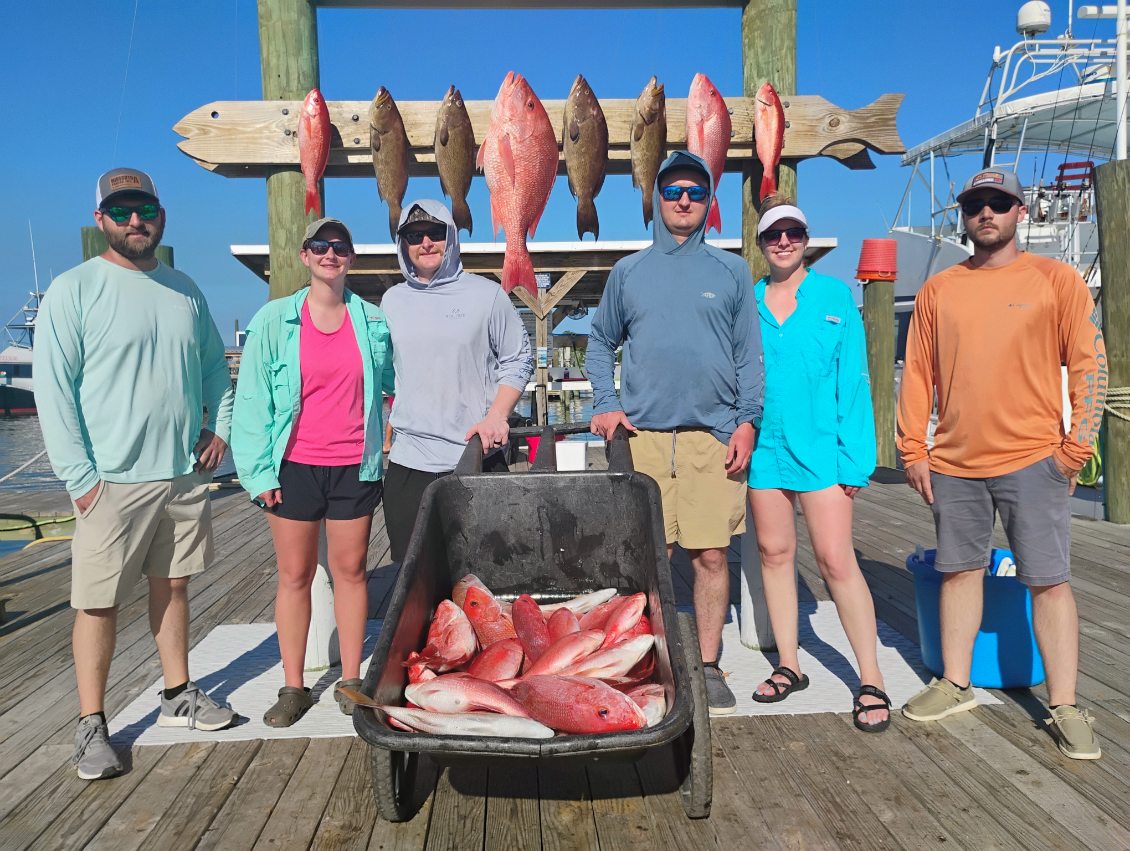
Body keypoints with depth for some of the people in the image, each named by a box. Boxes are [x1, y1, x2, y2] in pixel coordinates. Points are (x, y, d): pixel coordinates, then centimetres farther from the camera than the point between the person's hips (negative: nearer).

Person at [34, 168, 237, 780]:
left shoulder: (185, 291, 11)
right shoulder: (73, 290, -5)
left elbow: (214, 366, 20)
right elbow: (53, 389, -9)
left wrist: (219, 426, 5)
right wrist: (80, 476, -13)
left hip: (184, 474, 5)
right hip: (112, 481, -4)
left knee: (172, 586, 15)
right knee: (98, 603, 2)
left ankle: (178, 695, 29)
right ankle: (91, 725, 16)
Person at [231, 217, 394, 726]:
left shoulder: (373, 321, 4)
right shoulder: (275, 320, -1)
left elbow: (395, 383, 16)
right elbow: (252, 398, -1)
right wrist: (258, 471, -6)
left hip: (354, 467, 1)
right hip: (294, 468, -1)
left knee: (350, 570, 8)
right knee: (295, 575, 7)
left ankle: (351, 681, 21)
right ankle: (293, 688, 20)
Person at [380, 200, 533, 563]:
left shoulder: (487, 294, 0)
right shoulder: (393, 300, 11)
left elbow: (518, 361, 3)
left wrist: (496, 416, -11)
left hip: (478, 457, -3)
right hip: (408, 462, 3)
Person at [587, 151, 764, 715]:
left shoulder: (731, 271, 9)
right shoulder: (628, 272, 11)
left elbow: (749, 354, 8)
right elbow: (600, 342, 17)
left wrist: (747, 421, -2)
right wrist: (605, 404, 2)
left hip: (714, 435, 0)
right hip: (643, 435, 1)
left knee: (711, 555, 2)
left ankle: (707, 666, 16)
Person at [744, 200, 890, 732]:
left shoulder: (834, 296, 2)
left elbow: (853, 379, -1)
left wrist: (855, 457, -7)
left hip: (820, 447, -3)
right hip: (764, 447, 3)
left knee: (836, 560, -5)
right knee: (774, 554, 10)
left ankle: (871, 680, 7)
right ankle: (789, 666, 24)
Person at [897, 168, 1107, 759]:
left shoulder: (1055, 280, 2)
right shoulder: (938, 290, 9)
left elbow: (1089, 365, -1)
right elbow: (918, 372, 8)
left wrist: (1077, 446, -8)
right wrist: (913, 448, 3)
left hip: (1032, 460, -3)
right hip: (953, 463, 3)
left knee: (1049, 580, 1)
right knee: (960, 571, 11)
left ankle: (1065, 707, 11)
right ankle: (955, 685, 23)